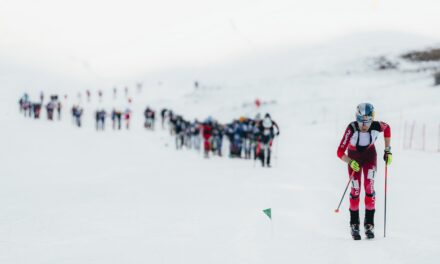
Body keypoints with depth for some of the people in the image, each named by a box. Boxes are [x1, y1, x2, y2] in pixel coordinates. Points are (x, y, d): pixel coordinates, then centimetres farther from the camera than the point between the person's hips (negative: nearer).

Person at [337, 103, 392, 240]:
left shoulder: (377, 126, -29)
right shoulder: (351, 129, -35)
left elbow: (387, 128, -2)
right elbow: (340, 152, -31)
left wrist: (388, 150, -2)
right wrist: (350, 162, -47)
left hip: (370, 156, 1)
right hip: (354, 158, -1)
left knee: (369, 187, -13)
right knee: (355, 189, -7)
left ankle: (369, 224, -3)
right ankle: (354, 225, 10)